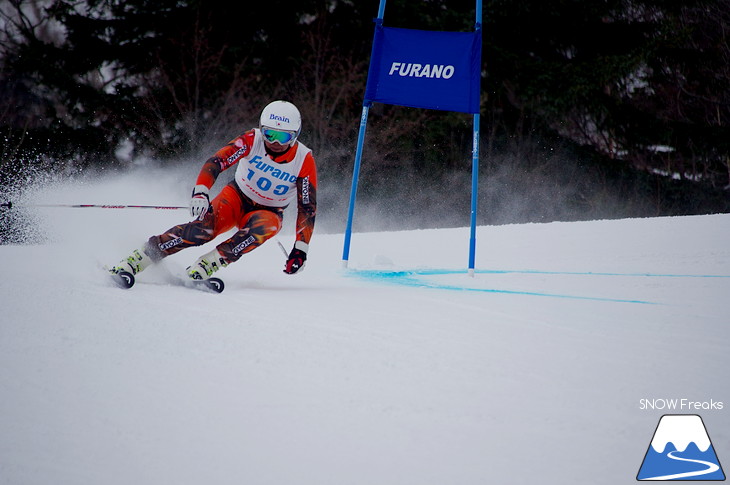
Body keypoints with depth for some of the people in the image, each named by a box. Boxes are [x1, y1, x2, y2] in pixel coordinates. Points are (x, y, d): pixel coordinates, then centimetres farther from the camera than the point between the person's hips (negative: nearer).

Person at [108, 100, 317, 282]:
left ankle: (205, 265, -38)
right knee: (203, 228, -31)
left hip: (268, 212, 1)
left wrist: (301, 249, -25)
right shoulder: (252, 140, -18)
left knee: (264, 227, -37)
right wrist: (200, 192, -46)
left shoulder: (304, 161, -18)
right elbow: (216, 161, -28)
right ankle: (137, 260, -28)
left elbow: (308, 208, -16)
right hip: (236, 198, -1)